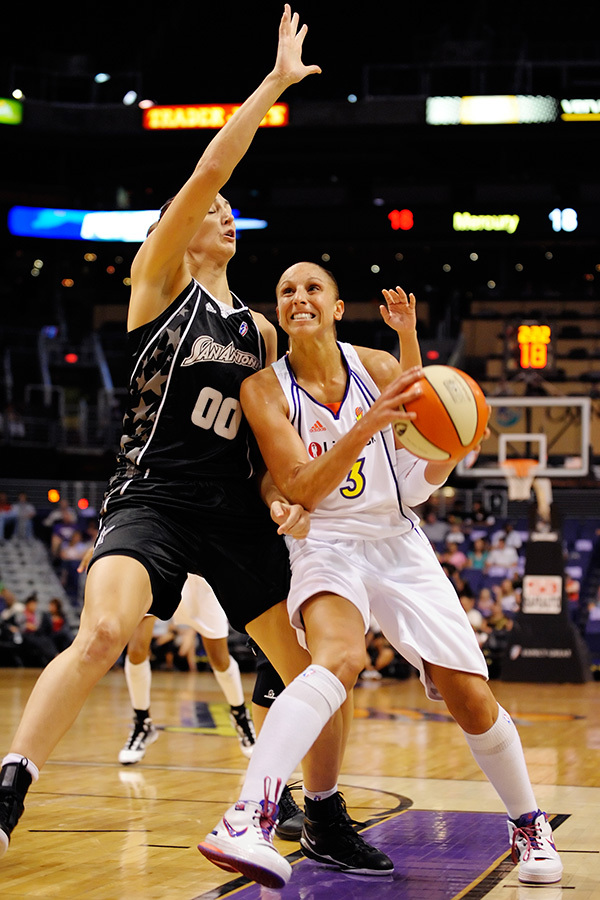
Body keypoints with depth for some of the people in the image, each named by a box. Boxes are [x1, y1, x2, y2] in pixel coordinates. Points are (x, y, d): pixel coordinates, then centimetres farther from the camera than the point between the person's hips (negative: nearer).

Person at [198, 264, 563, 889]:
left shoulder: (377, 368, -1)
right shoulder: (264, 388, -6)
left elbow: (420, 484, 5)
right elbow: (300, 491, -17)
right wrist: (368, 425, -29)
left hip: (400, 544, 3)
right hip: (326, 546, -3)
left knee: (471, 697, 0)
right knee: (340, 656, -35)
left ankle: (528, 825, 25)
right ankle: (249, 819, -48)